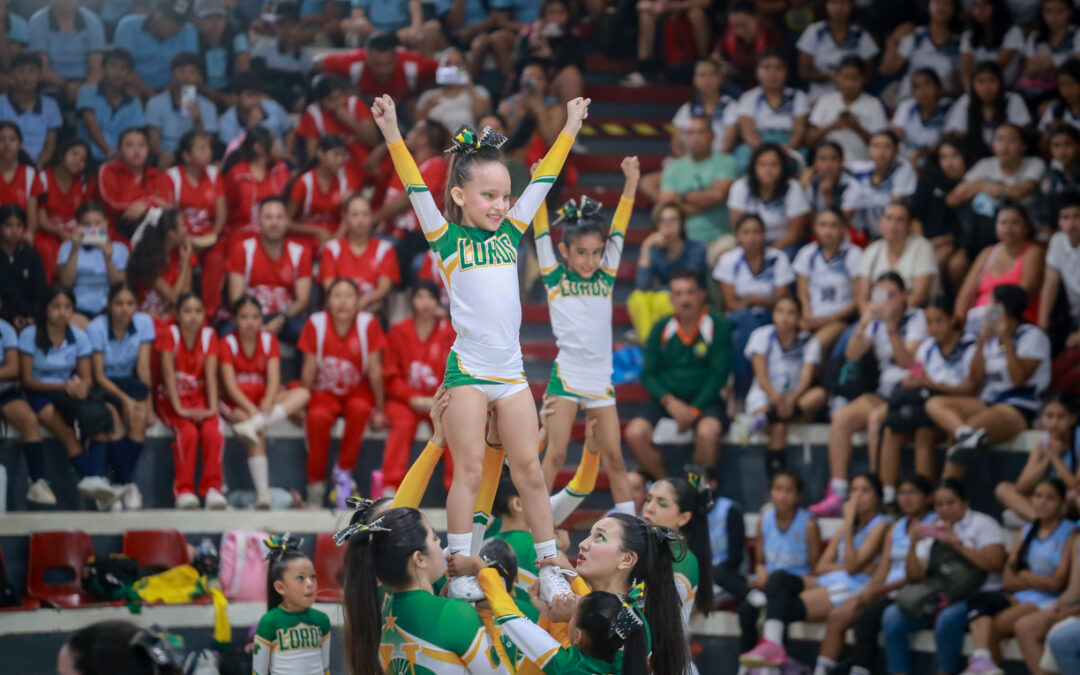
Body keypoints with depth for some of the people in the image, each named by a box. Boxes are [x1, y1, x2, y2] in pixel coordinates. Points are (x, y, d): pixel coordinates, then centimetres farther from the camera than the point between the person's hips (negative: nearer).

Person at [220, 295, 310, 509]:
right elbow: (230, 384, -12)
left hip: (263, 399, 4)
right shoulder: (228, 343, -3)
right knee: (258, 436, -35)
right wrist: (250, 409, -28)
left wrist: (268, 402, -28)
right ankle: (263, 494, -42)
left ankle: (252, 426, -42)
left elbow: (274, 379, -6)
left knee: (303, 395, -24)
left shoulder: (269, 340, 5)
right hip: (237, 404, -4)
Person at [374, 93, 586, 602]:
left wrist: (571, 127, 20)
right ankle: (459, 574, -1)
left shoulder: (510, 232, 11)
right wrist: (392, 135, -21)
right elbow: (416, 189, -11)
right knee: (469, 471, -4)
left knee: (529, 471, 5)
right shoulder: (447, 239, -1)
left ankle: (551, 570, 9)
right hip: (467, 369, -4)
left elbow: (543, 180, 16)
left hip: (511, 370, 4)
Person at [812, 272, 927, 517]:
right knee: (841, 418, -19)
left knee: (876, 418, -34)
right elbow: (852, 355, -1)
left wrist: (891, 327, -26)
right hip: (883, 391, 6)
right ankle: (836, 494, -23)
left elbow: (907, 361, -18)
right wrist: (863, 324, -15)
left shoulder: (916, 319, -4)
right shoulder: (876, 320, 12)